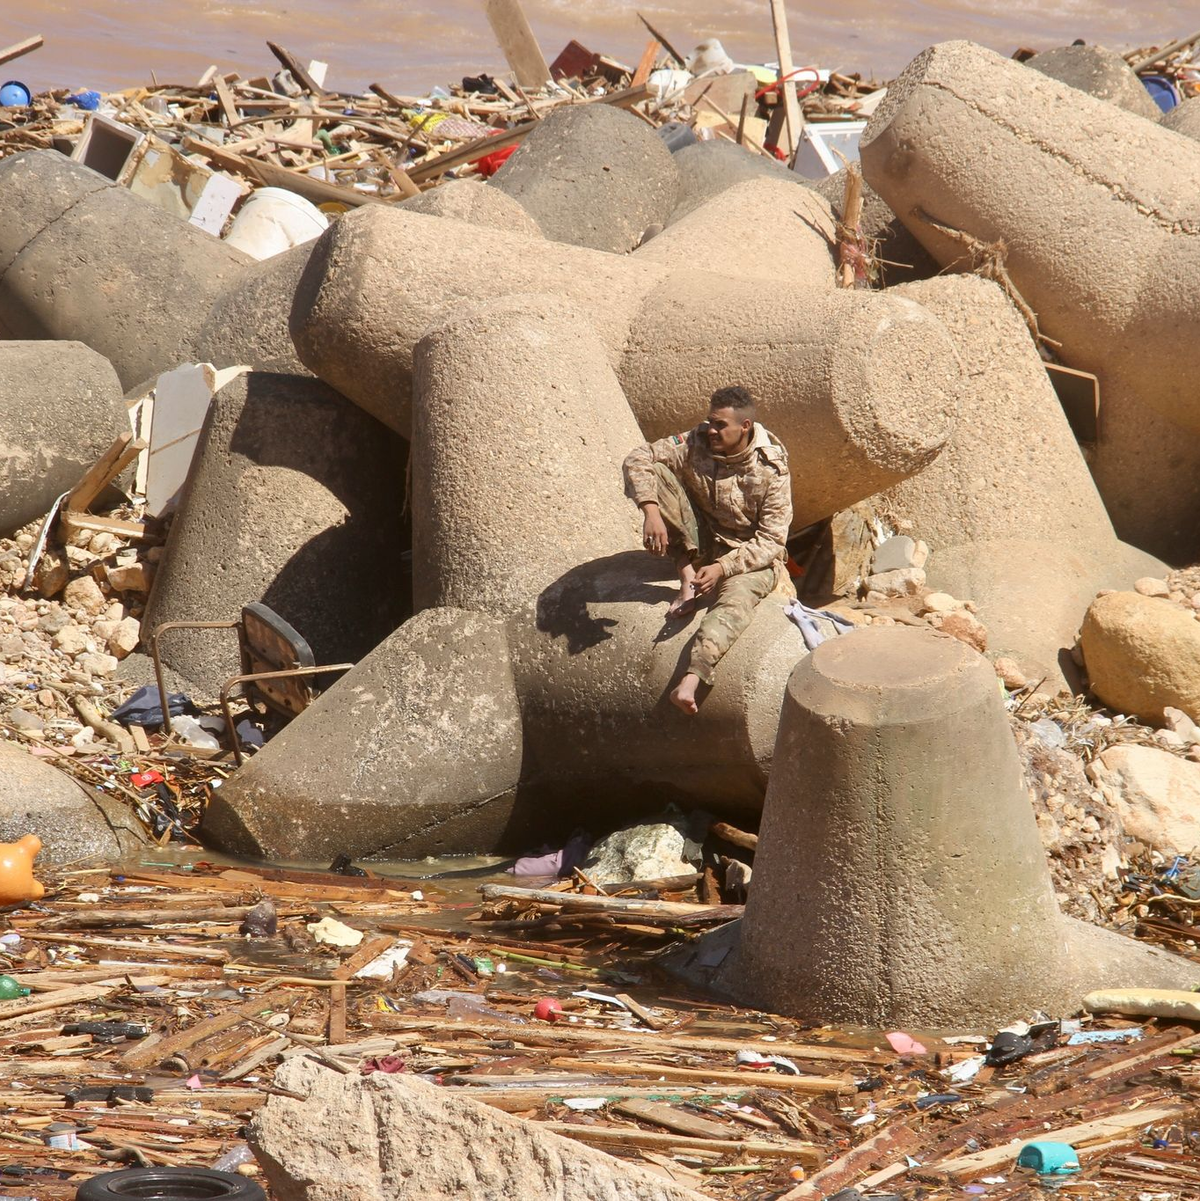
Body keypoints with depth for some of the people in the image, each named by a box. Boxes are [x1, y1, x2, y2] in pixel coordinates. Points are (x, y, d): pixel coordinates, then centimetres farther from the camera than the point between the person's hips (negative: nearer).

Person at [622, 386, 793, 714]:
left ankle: (691, 680, -60)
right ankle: (687, 576, -16)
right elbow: (639, 458, -12)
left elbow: (771, 540, -20)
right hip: (702, 541, 4)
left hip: (751, 555, -4)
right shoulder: (697, 444, -11)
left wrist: (722, 567, -32)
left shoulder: (771, 470, -20)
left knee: (736, 596, -39)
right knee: (657, 472, -16)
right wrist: (651, 511, -29)